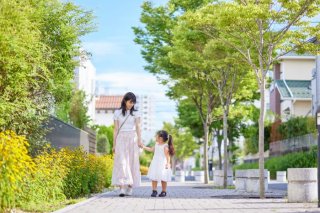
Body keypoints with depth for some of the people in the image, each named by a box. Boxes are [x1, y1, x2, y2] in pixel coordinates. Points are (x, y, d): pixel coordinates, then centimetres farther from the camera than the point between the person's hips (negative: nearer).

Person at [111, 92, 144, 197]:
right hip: (121, 139, -1)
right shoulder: (117, 113, 7)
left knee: (132, 163, 1)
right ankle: (122, 188, -18)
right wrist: (114, 144, 5)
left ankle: (129, 188, 9)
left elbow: (138, 127, -3)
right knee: (121, 162, -12)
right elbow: (116, 129, 8)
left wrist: (139, 140, -17)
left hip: (132, 139, 1)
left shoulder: (135, 113, 7)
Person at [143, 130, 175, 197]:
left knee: (163, 178, 1)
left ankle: (164, 191, 10)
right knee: (154, 178, 2)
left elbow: (167, 155, -15)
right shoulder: (156, 145, 11)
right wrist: (143, 147, 26)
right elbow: (151, 149, 26)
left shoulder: (165, 146, -12)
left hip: (162, 165, -7)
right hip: (155, 164, 7)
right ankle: (154, 190, 8)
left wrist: (168, 163, -24)